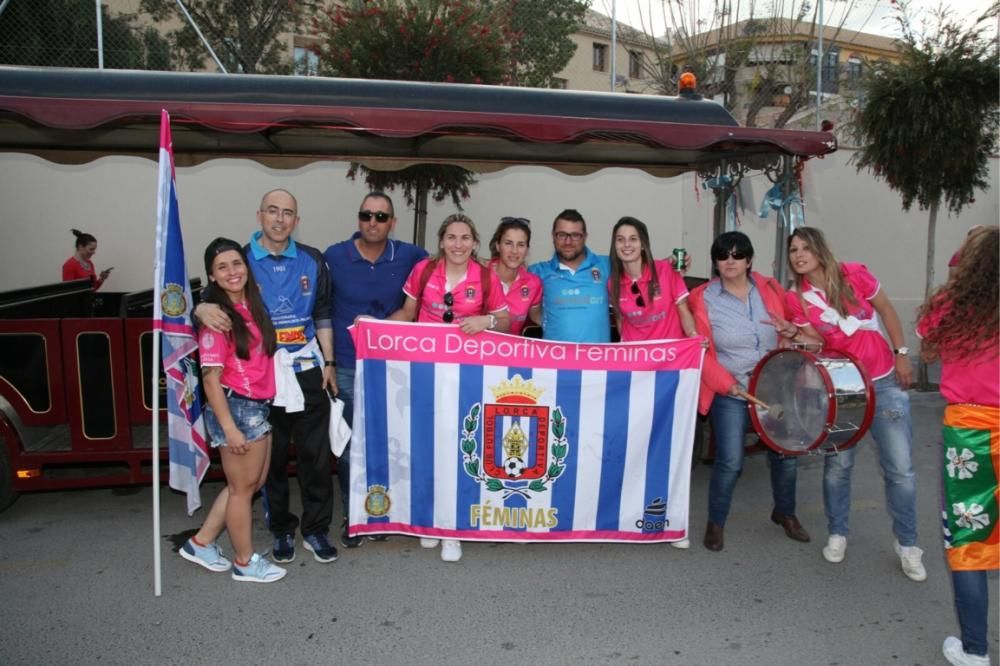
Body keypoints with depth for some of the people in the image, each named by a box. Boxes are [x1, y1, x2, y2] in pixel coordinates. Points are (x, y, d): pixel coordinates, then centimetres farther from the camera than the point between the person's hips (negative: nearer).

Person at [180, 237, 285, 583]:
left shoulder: (252, 305, 7)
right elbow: (211, 377, -17)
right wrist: (229, 427, -19)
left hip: (258, 406, 8)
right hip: (234, 407, -8)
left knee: (253, 481, 19)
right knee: (243, 486, 8)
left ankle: (201, 543, 32)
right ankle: (245, 562, 26)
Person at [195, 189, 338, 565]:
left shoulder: (312, 261, 6)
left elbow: (322, 315, 11)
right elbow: (210, 300, -2)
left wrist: (328, 362, 6)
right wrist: (203, 309, -27)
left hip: (306, 370, 2)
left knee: (316, 455, 6)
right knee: (273, 458, 10)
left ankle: (316, 530, 21)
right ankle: (282, 530, 27)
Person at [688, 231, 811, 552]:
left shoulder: (770, 289, 1)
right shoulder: (703, 299, -9)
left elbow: (792, 323, 14)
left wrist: (792, 330, -10)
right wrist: (727, 384, -17)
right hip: (730, 394, -4)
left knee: (785, 454, 13)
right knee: (730, 462, -6)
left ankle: (785, 513, 40)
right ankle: (715, 523, 18)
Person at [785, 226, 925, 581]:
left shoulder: (854, 275, -9)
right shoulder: (796, 298, -7)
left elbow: (886, 310, 4)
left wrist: (902, 354, 3)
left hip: (884, 383, 0)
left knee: (900, 469, 3)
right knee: (837, 465, 7)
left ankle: (907, 544, 21)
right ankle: (837, 534, 28)